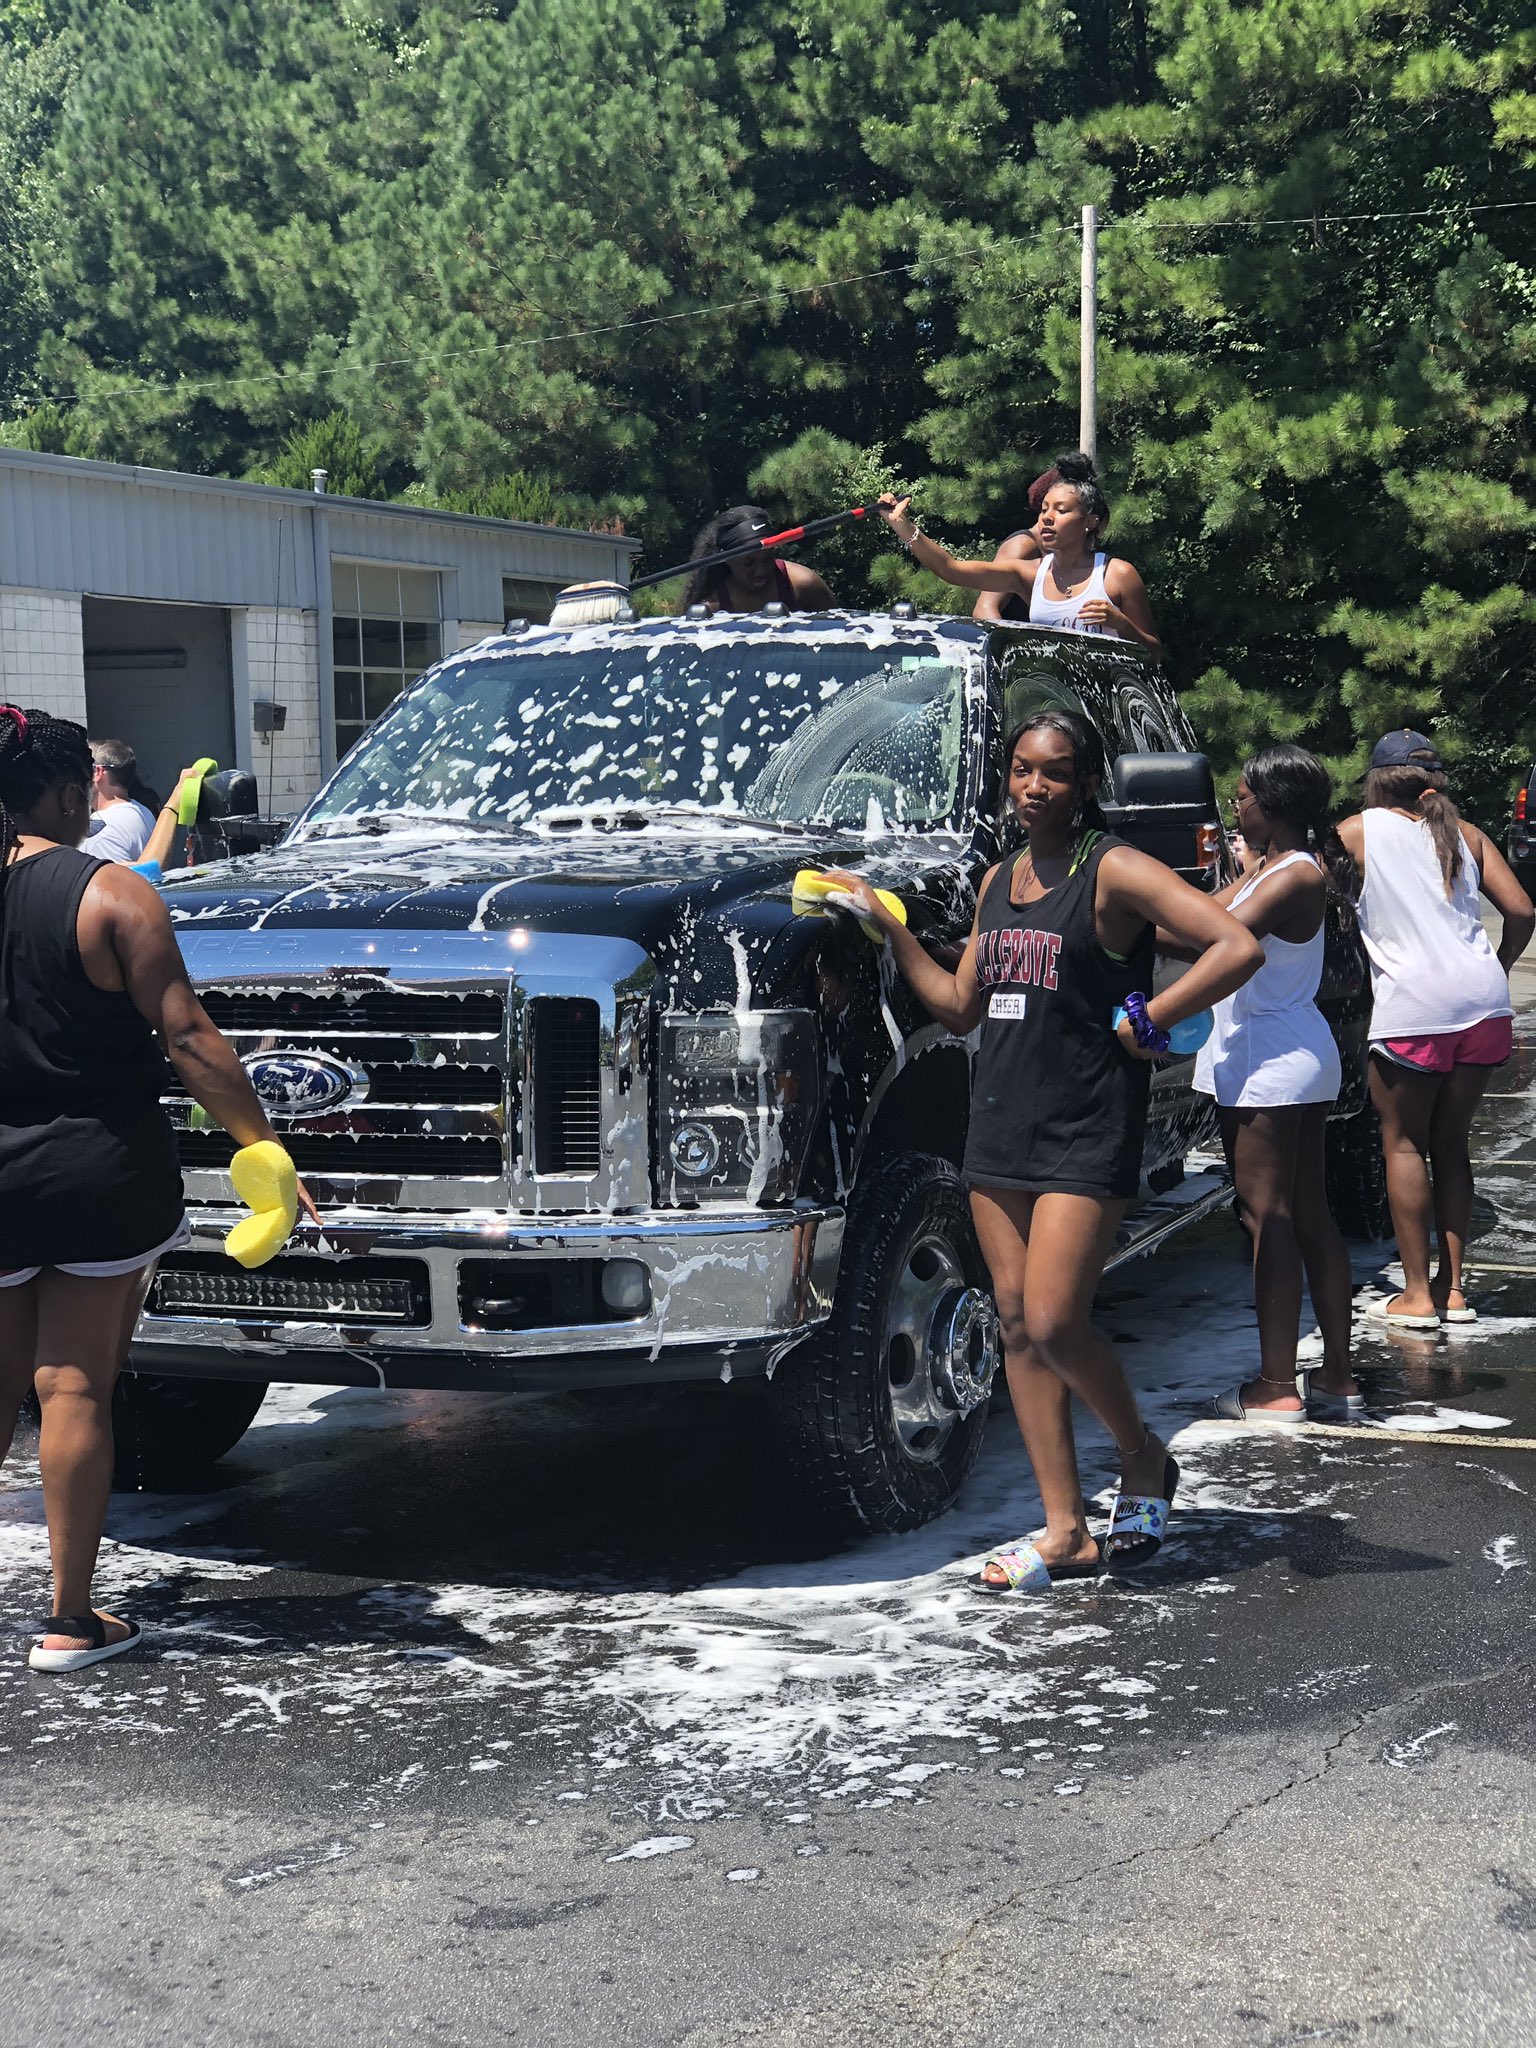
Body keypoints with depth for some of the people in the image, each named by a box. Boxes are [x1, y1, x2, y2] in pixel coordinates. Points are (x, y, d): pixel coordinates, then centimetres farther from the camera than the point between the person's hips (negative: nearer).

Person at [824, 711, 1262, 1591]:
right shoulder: (999, 881, 15)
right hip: (1000, 1129, 8)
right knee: (1017, 1325, 5)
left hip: (1086, 1135, -7)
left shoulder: (1114, 872, -9)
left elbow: (1239, 946, -19)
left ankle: (1145, 1457, 16)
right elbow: (960, 1006, 20)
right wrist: (889, 925, 16)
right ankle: (1067, 1533, 12)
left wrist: (1145, 1021, -15)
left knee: (1054, 1325, -13)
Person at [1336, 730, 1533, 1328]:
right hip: (1485, 1003, 5)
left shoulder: (1359, 830, 6)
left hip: (1414, 1006, -4)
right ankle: (1452, 1287, 18)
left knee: (1404, 1144, 7)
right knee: (1450, 1142, 15)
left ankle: (1417, 1294, 7)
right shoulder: (1465, 834, 16)